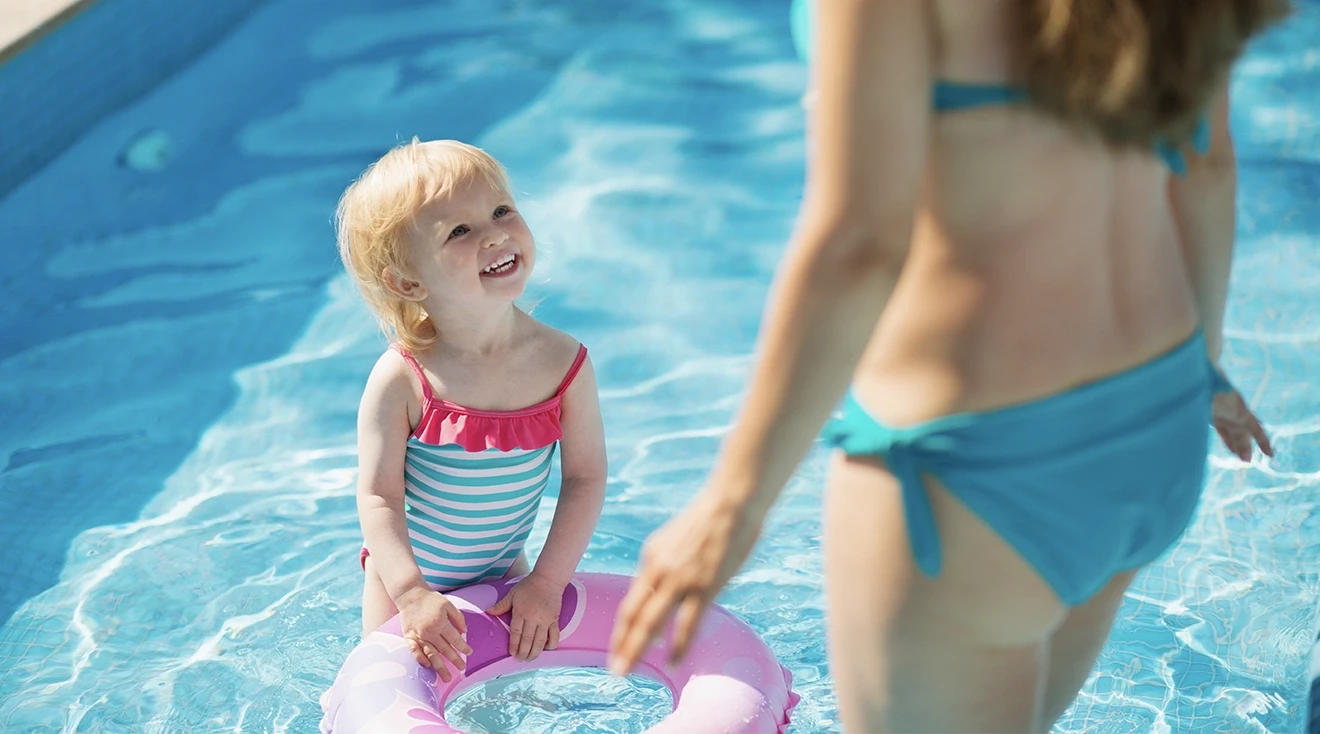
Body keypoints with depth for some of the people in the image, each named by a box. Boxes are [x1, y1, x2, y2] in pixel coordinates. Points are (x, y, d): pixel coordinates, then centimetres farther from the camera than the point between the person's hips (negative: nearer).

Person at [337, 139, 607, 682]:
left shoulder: (564, 363, -19)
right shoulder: (400, 381, -26)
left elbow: (586, 478, -12)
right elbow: (378, 498, -23)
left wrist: (548, 583, -15)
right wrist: (414, 597, -32)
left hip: (503, 574, 3)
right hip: (406, 576, -2)